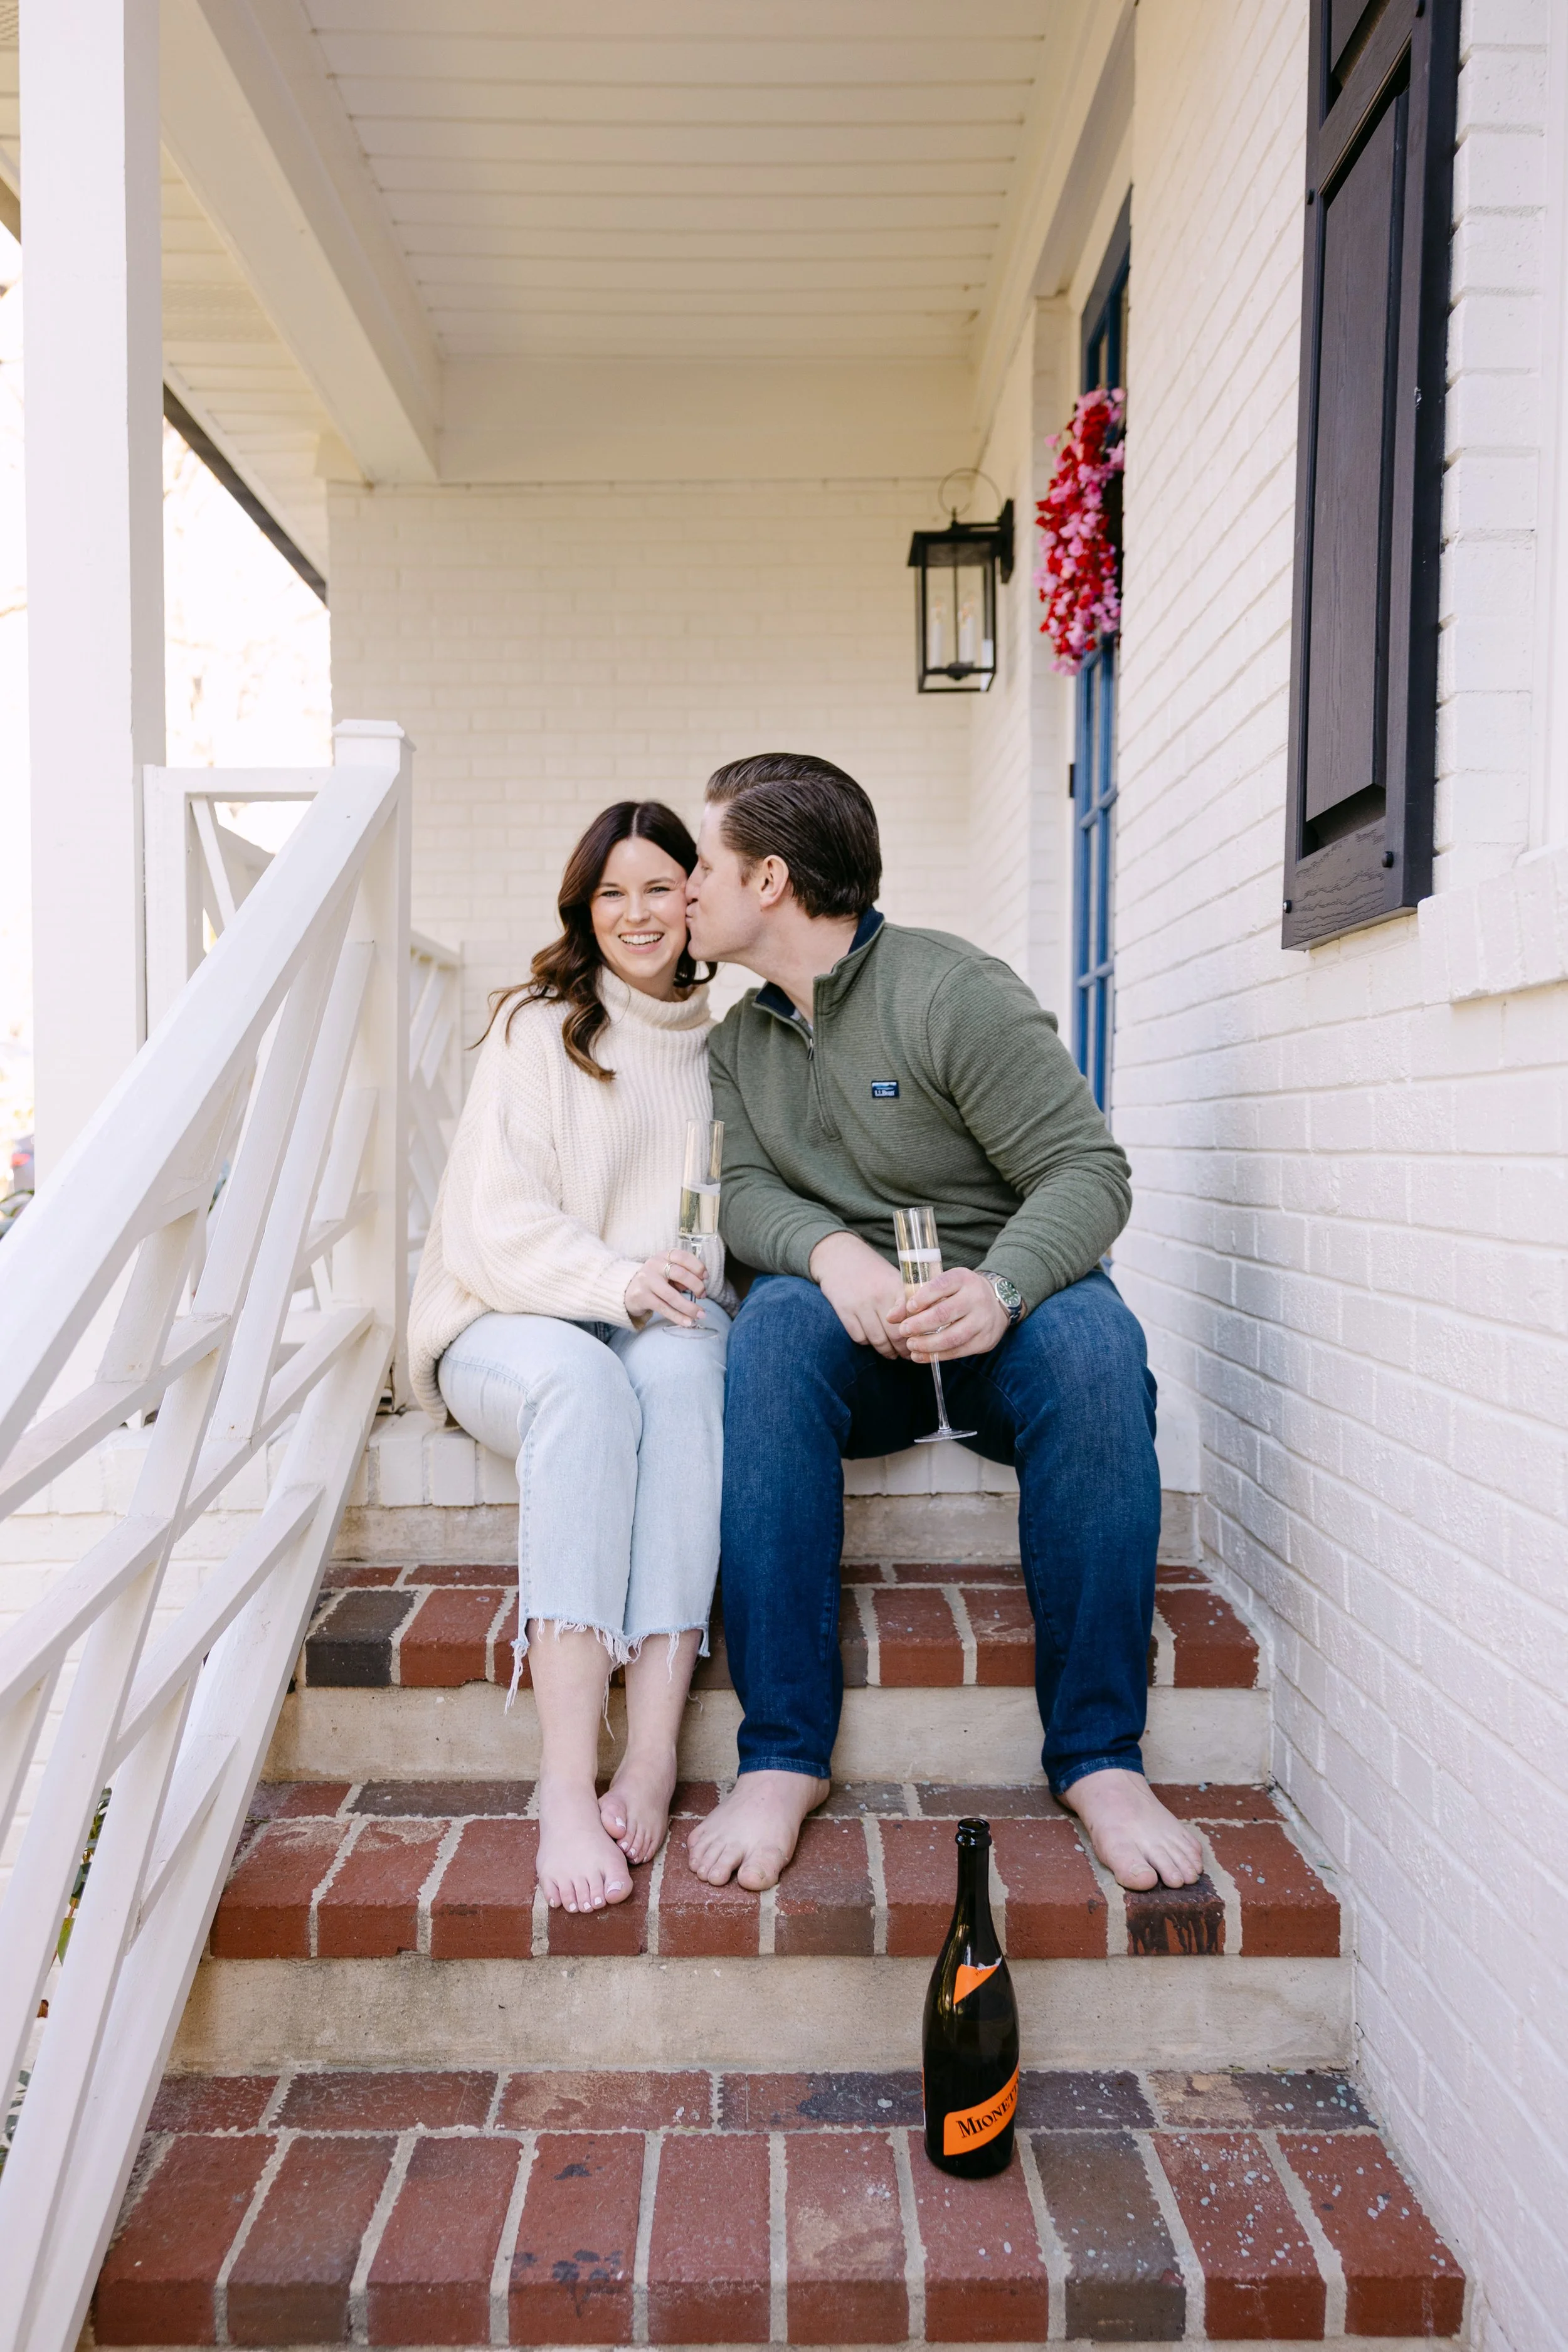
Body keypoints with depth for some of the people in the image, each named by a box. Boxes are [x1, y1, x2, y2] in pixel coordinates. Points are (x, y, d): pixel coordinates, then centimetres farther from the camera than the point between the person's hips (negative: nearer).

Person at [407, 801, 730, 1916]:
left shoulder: (725, 1043, 18)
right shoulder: (536, 1030, 4)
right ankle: (567, 1787, -41)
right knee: (584, 1382, -37)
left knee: (683, 1372, -34)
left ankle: (653, 1752, -39)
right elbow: (495, 1222, -5)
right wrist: (613, 1278, -22)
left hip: (669, 1324, 3)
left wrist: (693, 1282, -3)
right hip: (513, 1325, -2)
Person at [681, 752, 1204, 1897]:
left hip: (1000, 1310, -3)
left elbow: (1088, 1169, -13)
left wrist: (999, 1288, -33)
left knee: (1091, 1341, -35)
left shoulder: (953, 989, -10)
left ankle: (1100, 1752, -22)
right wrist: (830, 1251, -24)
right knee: (774, 1325, -30)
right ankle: (783, 1756, -28)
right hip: (852, 1331, 3)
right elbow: (744, 1192, 0)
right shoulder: (739, 1039, 10)